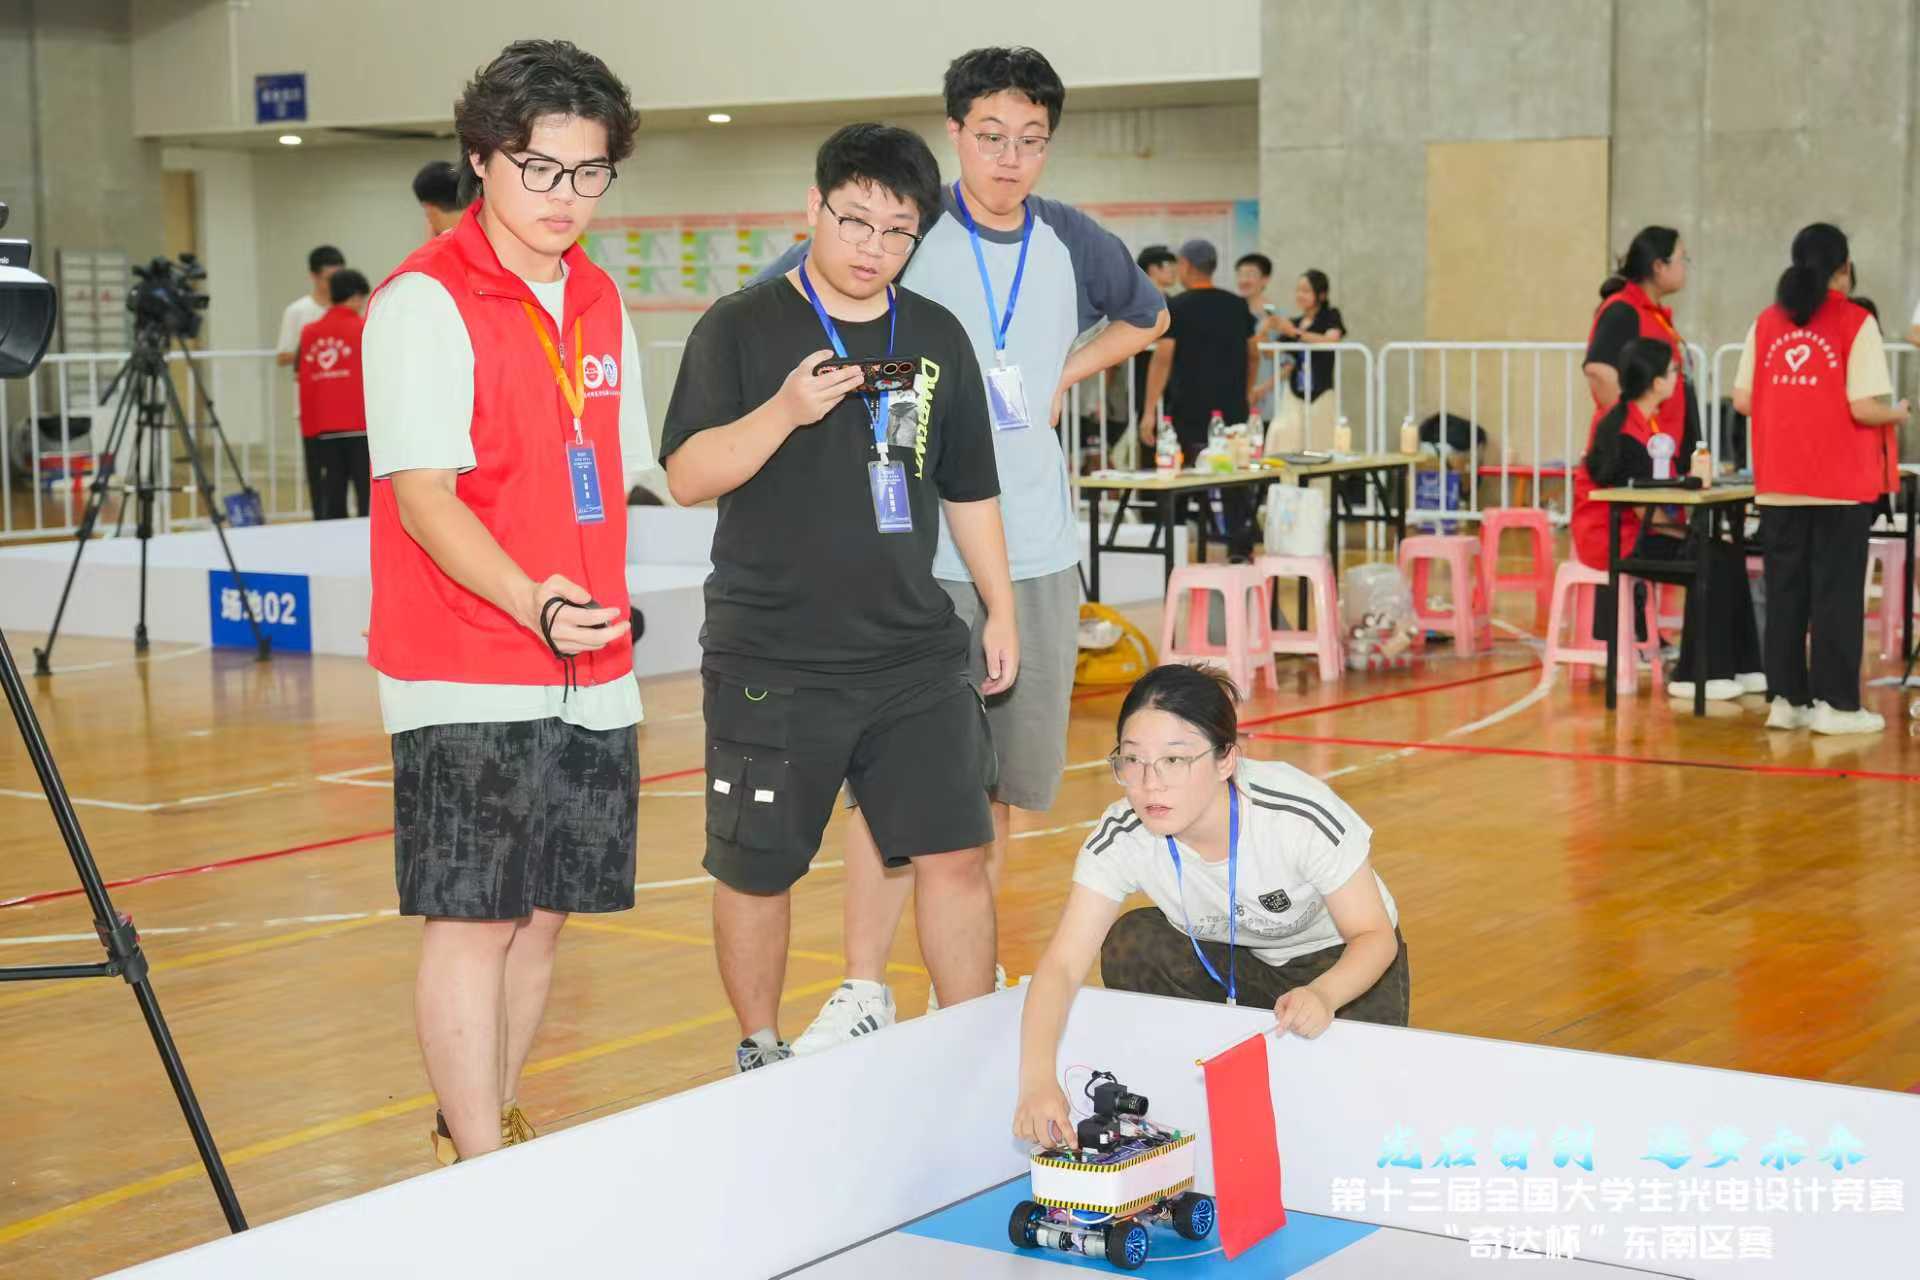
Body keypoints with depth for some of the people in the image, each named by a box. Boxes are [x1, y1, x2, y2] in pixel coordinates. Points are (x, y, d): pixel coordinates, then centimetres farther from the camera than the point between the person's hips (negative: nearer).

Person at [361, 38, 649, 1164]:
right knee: (475, 919, -4)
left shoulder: (601, 301, 12)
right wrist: (531, 603, -31)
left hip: (592, 676, 7)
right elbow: (423, 496, -17)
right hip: (470, 678, -7)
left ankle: (497, 1127, 27)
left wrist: (603, 614, 15)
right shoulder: (426, 301, -10)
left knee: (546, 913, 12)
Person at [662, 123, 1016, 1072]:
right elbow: (687, 477, -11)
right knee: (756, 874, 7)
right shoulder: (742, 328, -3)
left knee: (955, 855, 0)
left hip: (915, 655, 3)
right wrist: (787, 410, -24)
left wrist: (999, 608, 15)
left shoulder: (938, 337, 10)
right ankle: (760, 1055, 26)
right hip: (770, 663, -3)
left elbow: (969, 489, 18)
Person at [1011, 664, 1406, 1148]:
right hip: (1225, 957, 3)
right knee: (1130, 946, -23)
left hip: (1336, 958, -3)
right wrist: (1038, 1078, -48)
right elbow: (1062, 963, -30)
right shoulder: (1123, 836, -27)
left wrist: (1322, 995, -48)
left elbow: (1374, 935, -25)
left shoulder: (1302, 816, -35)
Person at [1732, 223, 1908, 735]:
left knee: (1784, 591, 10)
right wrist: (1898, 415, 6)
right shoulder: (1856, 323, -9)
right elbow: (1863, 408, -14)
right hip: (1840, 482, -4)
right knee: (1837, 592, 3)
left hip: (1779, 483, 4)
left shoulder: (1766, 323, 4)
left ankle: (1787, 698, 13)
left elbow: (1743, 400, 4)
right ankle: (1835, 703, 4)